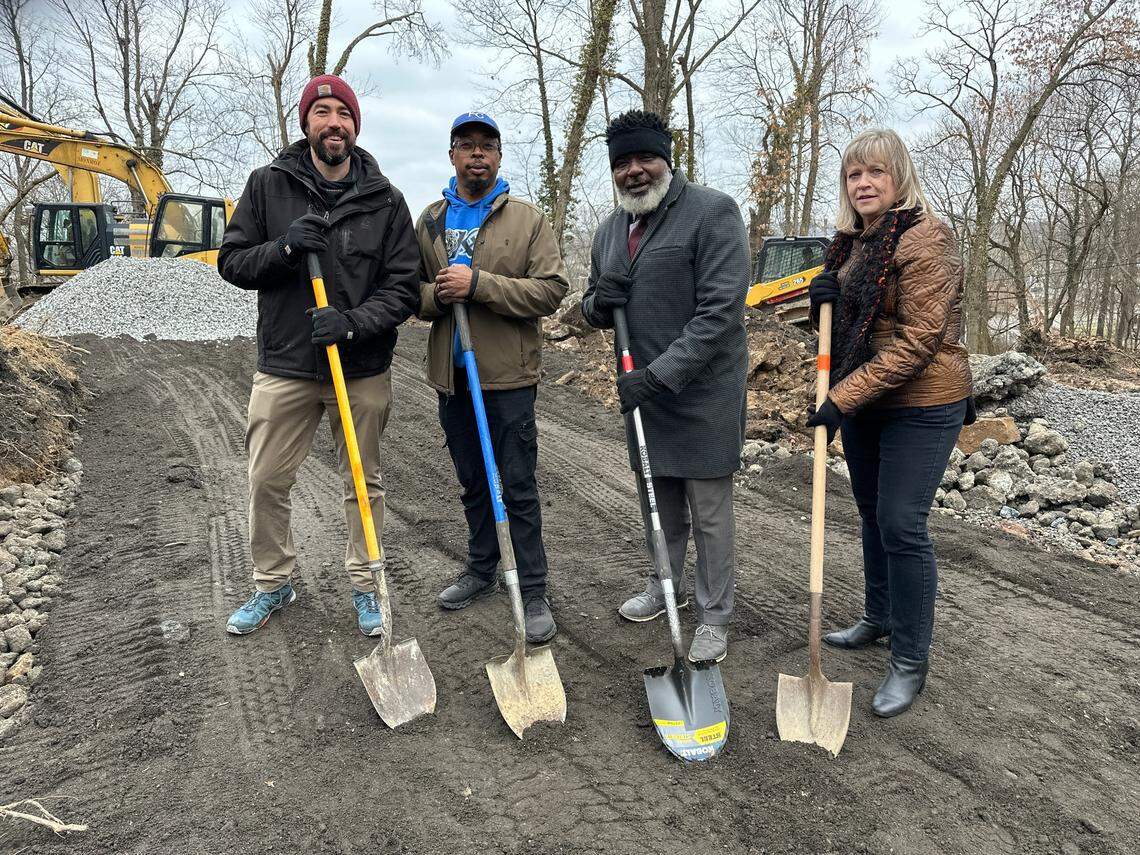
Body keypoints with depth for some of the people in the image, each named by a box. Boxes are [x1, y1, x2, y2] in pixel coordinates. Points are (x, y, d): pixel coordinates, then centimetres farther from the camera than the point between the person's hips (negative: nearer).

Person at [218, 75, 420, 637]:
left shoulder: (385, 200, 0)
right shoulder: (268, 185, 2)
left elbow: (404, 288, -3)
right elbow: (232, 261, 3)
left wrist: (354, 322, -19)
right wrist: (283, 248, -16)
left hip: (362, 371, 0)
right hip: (283, 366, 1)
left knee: (364, 485, 11)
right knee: (266, 483, 8)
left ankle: (364, 585, 29)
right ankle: (273, 583, 30)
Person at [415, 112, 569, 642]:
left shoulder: (528, 220, -1)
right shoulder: (429, 221, 12)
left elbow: (550, 290, -11)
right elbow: (409, 290, 13)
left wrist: (479, 284, -19)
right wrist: (438, 295, -11)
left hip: (508, 377, -4)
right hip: (451, 376, 5)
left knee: (518, 487, -2)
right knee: (472, 483, 17)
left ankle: (533, 592, 9)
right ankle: (481, 570, 33)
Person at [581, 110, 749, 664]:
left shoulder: (712, 213, -13)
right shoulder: (610, 229, 11)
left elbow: (720, 311, -21)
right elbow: (594, 310, 19)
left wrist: (658, 375, -24)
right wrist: (598, 302, -6)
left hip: (703, 390, -6)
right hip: (643, 389, 7)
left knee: (709, 512, 4)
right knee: (657, 503, 20)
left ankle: (714, 617, 20)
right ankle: (665, 586, 41)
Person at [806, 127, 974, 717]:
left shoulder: (925, 238, -16)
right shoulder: (850, 241, 10)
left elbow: (918, 339, -23)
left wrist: (844, 397, -25)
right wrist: (822, 301, -2)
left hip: (920, 404, -8)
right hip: (862, 402, 8)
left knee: (901, 524, -7)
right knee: (872, 513, 18)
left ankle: (910, 663, 9)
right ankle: (878, 618, 38)